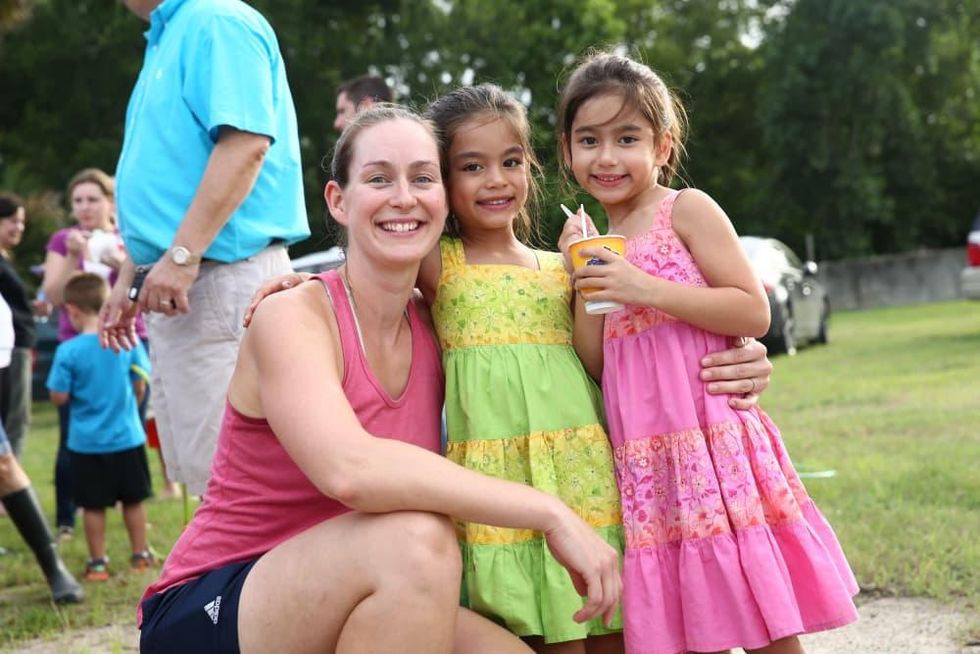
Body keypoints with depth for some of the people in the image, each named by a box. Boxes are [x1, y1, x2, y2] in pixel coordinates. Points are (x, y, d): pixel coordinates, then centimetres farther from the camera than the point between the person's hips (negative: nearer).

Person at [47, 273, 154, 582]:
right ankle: (140, 555, 23)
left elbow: (59, 397, -11)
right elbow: (139, 387, 0)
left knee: (93, 505, 8)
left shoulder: (68, 351, -15)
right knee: (133, 499, 15)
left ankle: (98, 563, 13)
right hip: (127, 437, 2)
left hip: (86, 442, -2)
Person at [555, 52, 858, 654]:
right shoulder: (596, 244, 15)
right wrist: (583, 287, 0)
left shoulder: (687, 209, -2)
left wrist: (646, 289, -16)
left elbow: (755, 312, -11)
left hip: (711, 441, -5)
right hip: (647, 464, 5)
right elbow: (595, 368, 12)